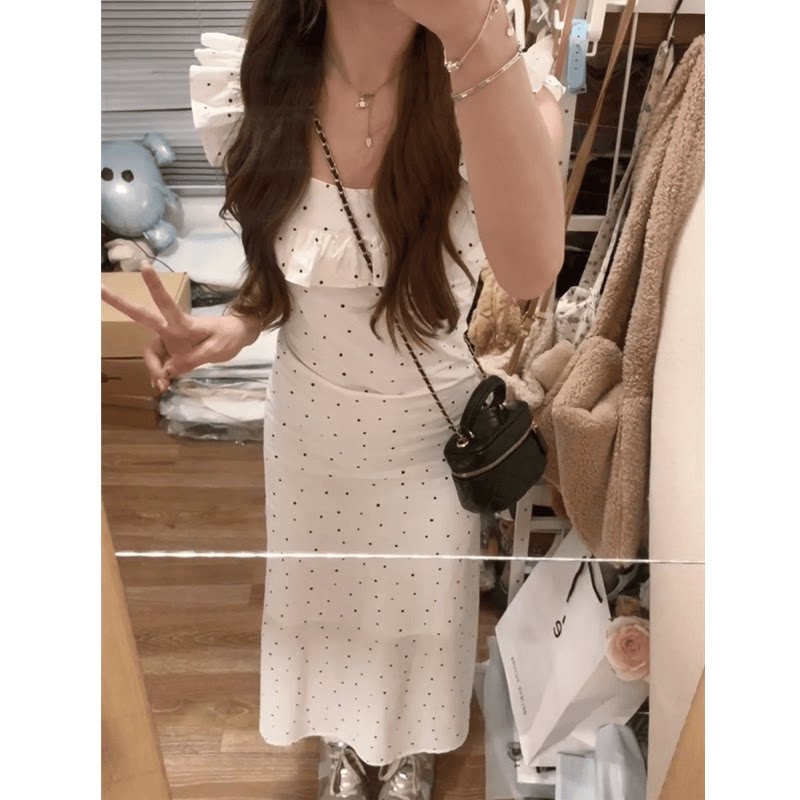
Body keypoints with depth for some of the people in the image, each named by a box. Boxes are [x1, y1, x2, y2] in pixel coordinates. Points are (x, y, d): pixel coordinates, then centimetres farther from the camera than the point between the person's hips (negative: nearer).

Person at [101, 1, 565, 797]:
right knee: (321, 591, 25)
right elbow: (278, 259, 1)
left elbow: (529, 268, -44)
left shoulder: (502, 79, -23)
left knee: (422, 602, 23)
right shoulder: (253, 84, -15)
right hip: (311, 419, 2)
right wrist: (233, 326, -20)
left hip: (431, 425, -1)